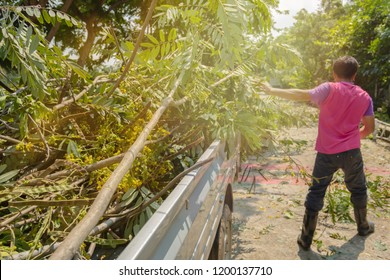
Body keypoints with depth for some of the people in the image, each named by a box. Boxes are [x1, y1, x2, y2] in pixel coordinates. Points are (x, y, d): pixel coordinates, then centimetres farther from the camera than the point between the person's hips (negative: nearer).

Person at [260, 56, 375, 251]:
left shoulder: (329, 89, -9)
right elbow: (369, 128, 8)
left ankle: (306, 239, 9)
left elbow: (300, 95, -18)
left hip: (327, 153, -2)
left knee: (316, 193, 6)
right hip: (352, 153, 3)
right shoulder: (364, 97, 3)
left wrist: (272, 91, -11)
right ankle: (363, 227, 43)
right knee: (358, 190, 25)